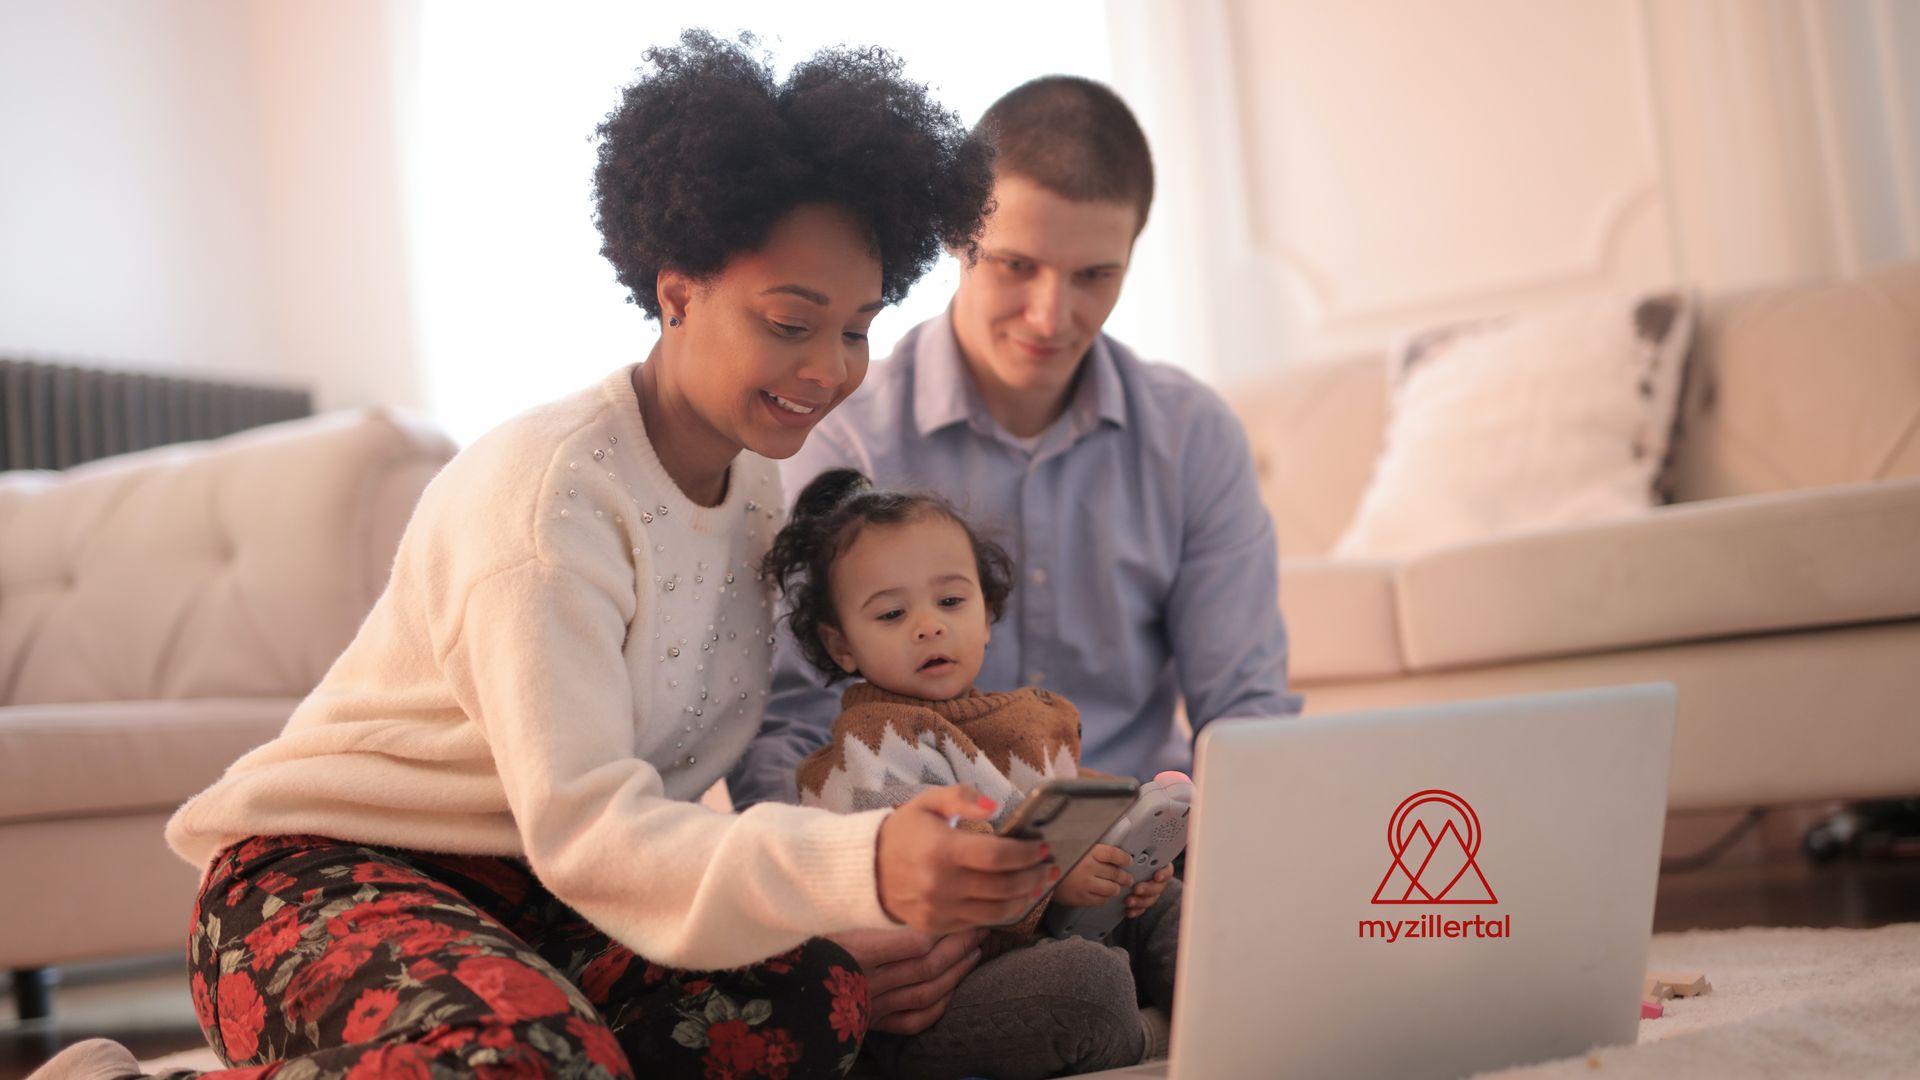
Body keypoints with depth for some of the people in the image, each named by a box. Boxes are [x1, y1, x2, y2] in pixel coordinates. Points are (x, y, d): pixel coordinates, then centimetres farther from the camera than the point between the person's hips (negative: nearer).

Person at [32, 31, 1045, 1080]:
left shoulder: (760, 484, 4)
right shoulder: (547, 488, -21)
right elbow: (583, 829, -28)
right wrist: (859, 870, -42)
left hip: (525, 894, 7)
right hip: (324, 874, -7)